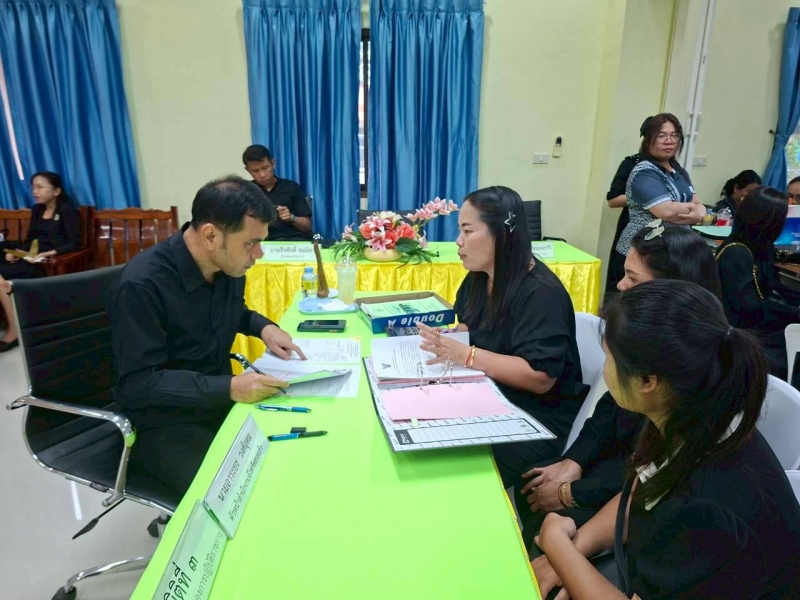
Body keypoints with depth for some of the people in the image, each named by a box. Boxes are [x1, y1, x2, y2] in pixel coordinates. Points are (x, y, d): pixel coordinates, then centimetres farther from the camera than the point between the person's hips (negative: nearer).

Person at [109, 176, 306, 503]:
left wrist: (264, 327, -2)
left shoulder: (230, 266, -3)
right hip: (164, 421, -6)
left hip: (221, 399, 7)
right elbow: (138, 384, -23)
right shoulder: (141, 285, -24)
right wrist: (229, 388, -32)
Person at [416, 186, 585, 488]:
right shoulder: (478, 278, 5)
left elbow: (541, 378, -26)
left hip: (539, 419, -8)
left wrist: (465, 355, -28)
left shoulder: (539, 292, -21)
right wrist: (445, 337, -5)